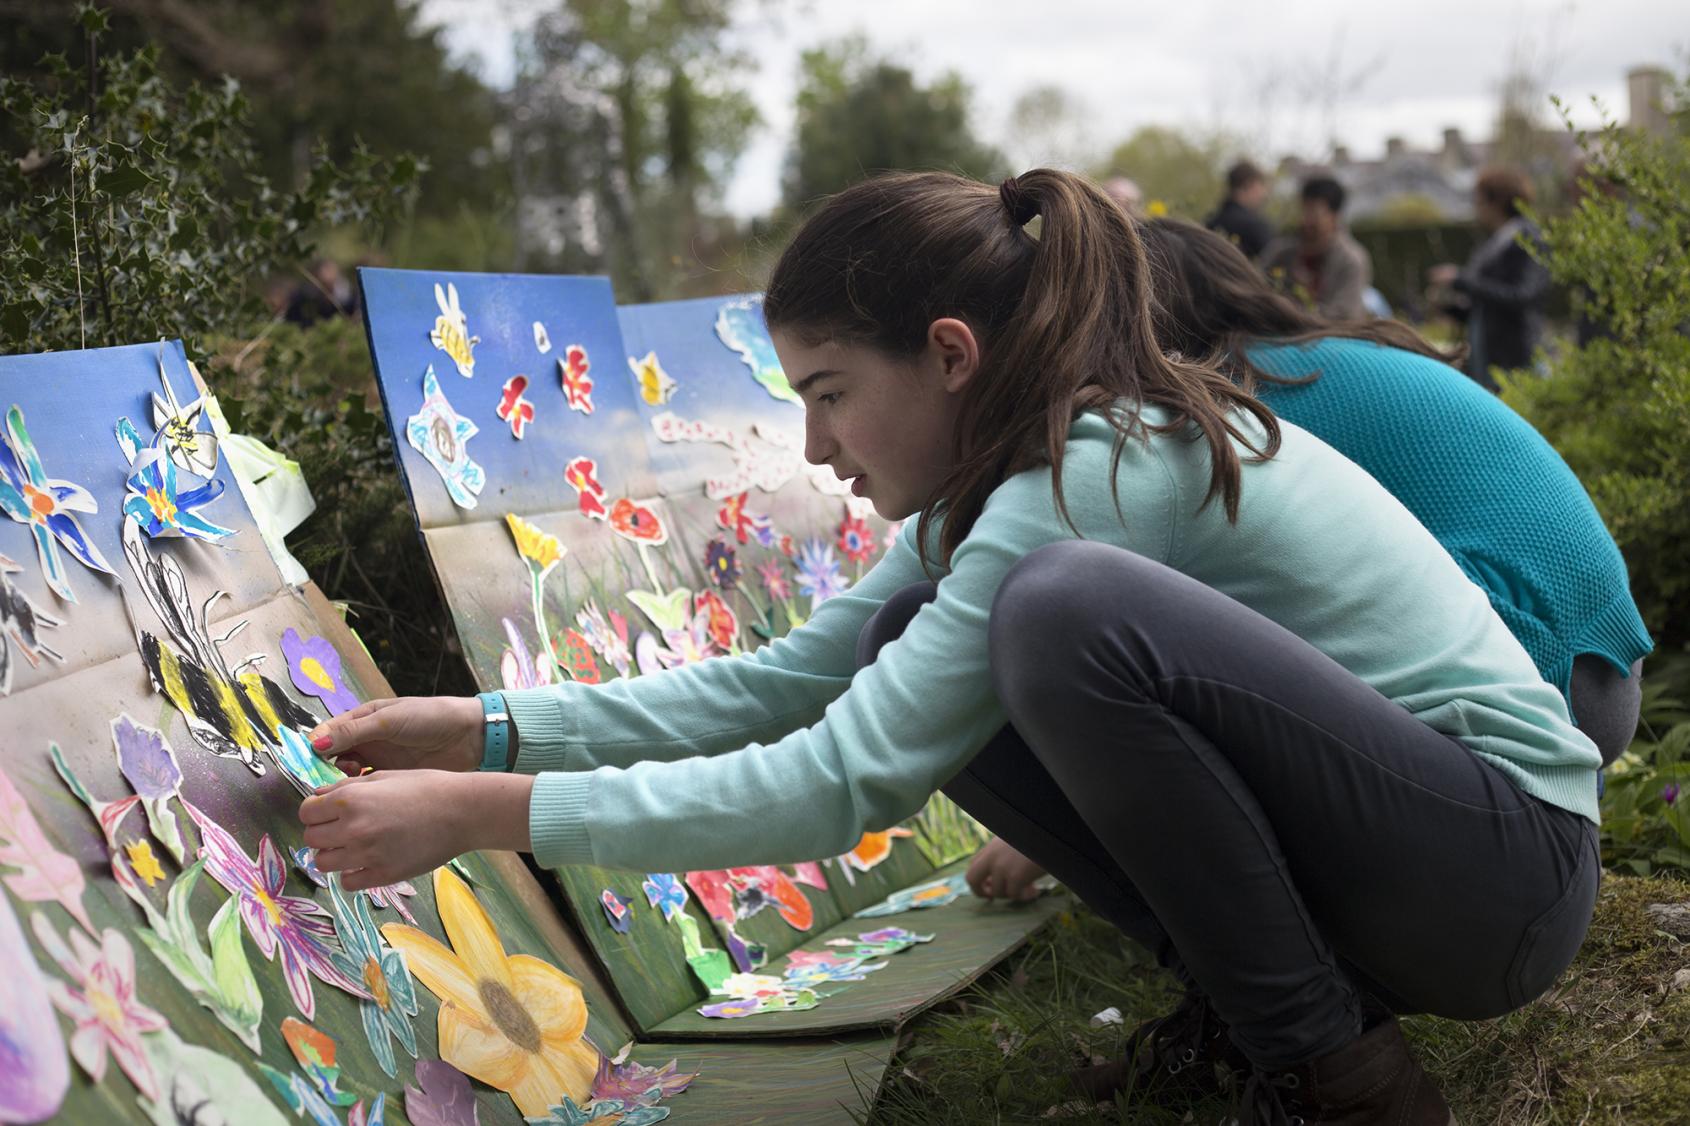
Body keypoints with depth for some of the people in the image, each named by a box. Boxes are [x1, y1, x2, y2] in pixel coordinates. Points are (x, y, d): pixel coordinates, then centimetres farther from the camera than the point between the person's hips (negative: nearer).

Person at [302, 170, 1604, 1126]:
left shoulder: (1099, 474, -24)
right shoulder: (1016, 461, 5)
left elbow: (844, 784, -26)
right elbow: (787, 679, 6)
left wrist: (484, 816, -23)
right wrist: (492, 729, -3)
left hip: (1512, 858, -9)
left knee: (1069, 610, -32)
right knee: (911, 658, 1)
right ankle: (1267, 982, 4)